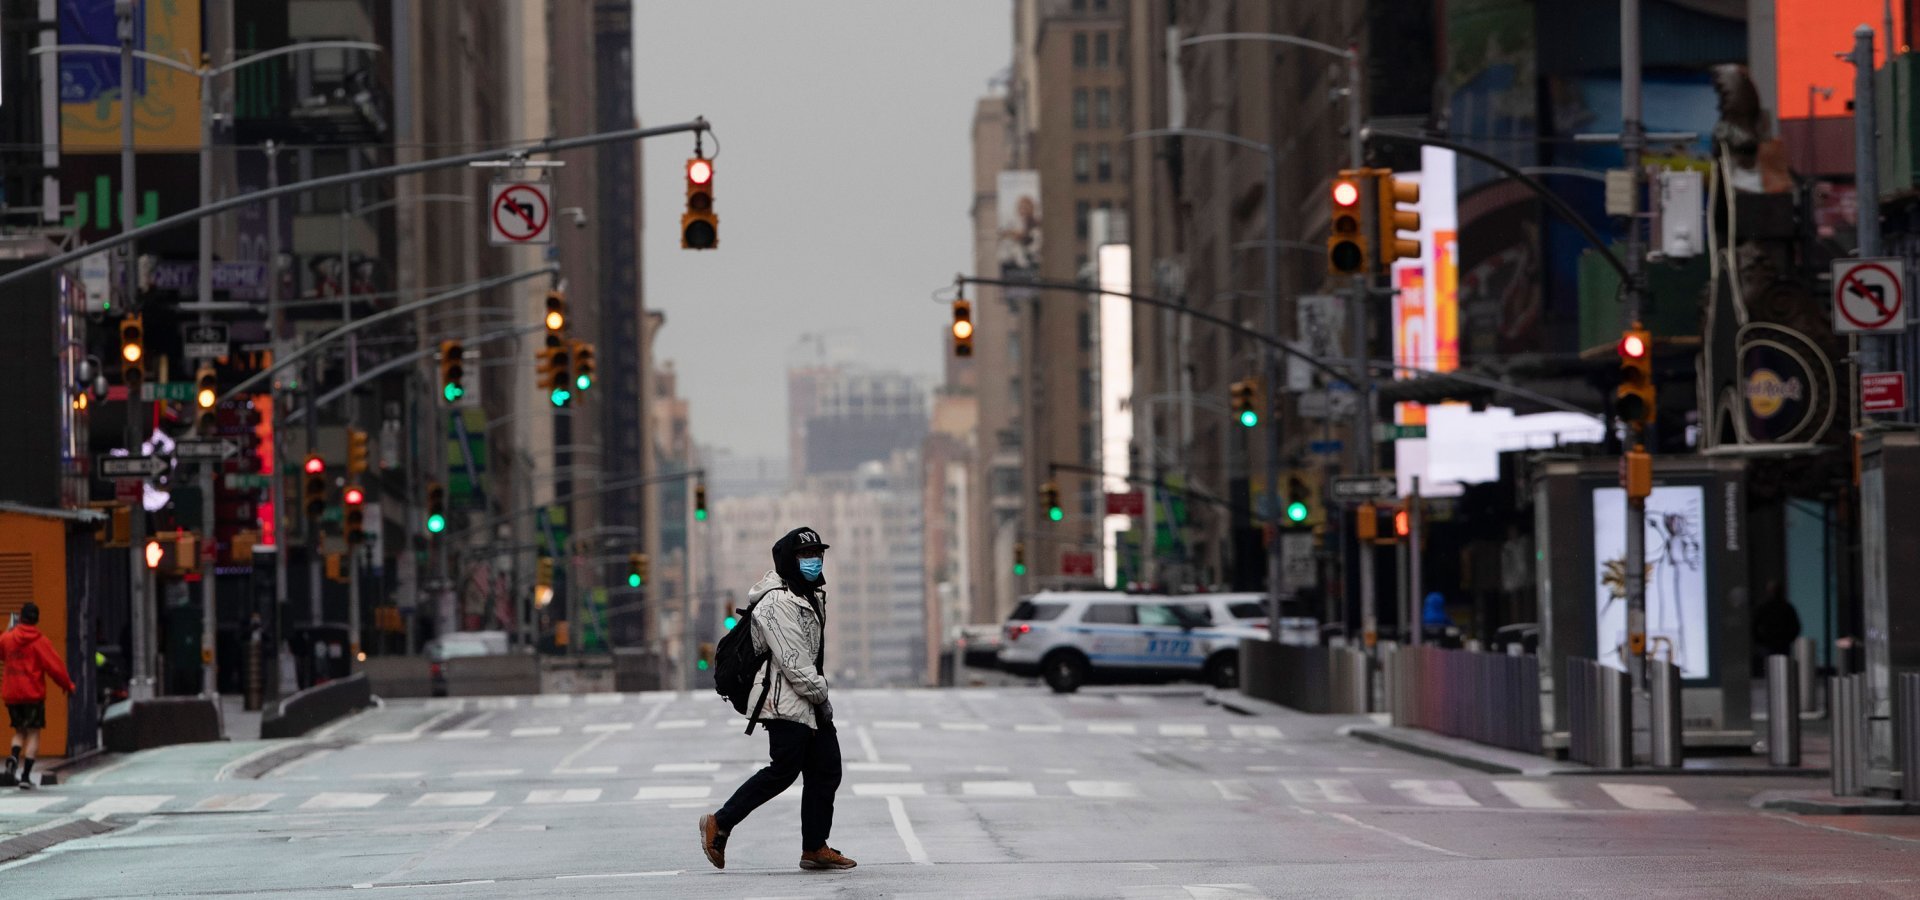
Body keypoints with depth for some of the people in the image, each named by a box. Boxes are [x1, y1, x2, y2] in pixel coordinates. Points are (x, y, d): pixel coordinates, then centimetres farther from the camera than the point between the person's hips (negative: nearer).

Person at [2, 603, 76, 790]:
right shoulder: (40, 642, -8)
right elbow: (55, 667, -10)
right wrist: (68, 686, 2)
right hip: (33, 694, -3)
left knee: (20, 730, 18)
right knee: (33, 733, 3)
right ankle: (26, 776, -6)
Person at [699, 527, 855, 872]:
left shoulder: (813, 595, 15)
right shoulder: (778, 603, -17)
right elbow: (793, 661, -20)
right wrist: (820, 695, -15)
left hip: (811, 700, 10)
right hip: (787, 702, -10)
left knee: (826, 770, 6)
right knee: (783, 771, -8)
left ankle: (815, 847, 10)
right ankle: (719, 824, 3)